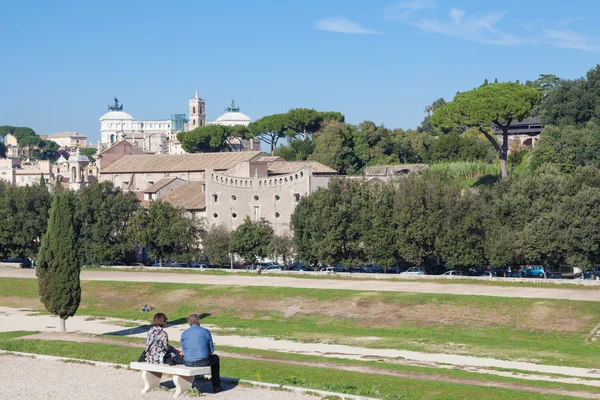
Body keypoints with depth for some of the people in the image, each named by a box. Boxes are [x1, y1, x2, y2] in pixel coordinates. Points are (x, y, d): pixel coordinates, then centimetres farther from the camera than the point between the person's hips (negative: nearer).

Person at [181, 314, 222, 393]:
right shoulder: (205, 331, 0)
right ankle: (216, 387, 31)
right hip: (203, 362, -2)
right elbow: (211, 350, 4)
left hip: (188, 363, 2)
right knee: (215, 358, 30)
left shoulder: (184, 333, 5)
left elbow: (183, 351, 10)